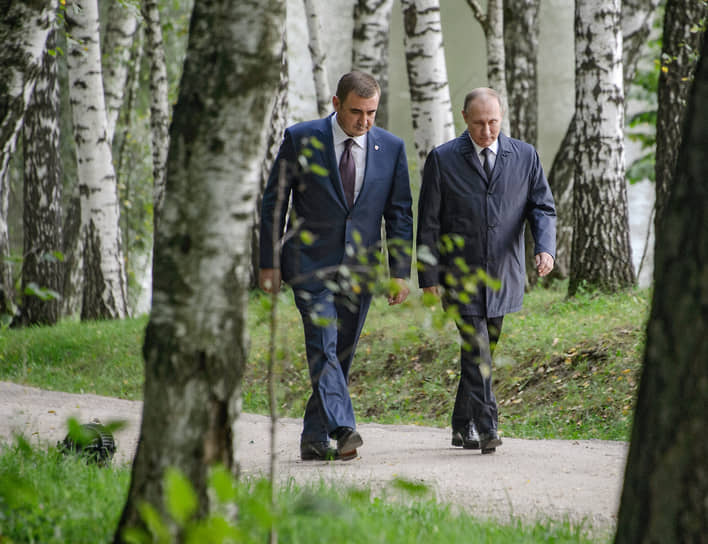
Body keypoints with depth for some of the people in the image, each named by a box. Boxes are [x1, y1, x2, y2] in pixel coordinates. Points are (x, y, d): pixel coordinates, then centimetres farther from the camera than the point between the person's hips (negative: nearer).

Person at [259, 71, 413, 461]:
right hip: (310, 264, -3)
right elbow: (273, 202, 1)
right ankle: (342, 429, -28)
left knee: (341, 355, 5)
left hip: (359, 268, 3)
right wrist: (268, 263, -2)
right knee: (322, 342, -18)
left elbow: (400, 214, 8)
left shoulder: (391, 148, 3)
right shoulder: (300, 139, -4)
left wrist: (400, 272, 2)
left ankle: (314, 437, 16)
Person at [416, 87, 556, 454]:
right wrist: (429, 276, -5)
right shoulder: (442, 160, -1)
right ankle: (487, 429, -18)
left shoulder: (525, 156, 5)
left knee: (482, 352, 11)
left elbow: (542, 208, 4)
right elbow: (428, 222, 0)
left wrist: (545, 247, -16)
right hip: (460, 276, -3)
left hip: (502, 277, 3)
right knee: (477, 350, -15)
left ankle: (463, 428, 24)